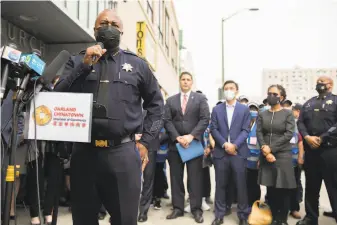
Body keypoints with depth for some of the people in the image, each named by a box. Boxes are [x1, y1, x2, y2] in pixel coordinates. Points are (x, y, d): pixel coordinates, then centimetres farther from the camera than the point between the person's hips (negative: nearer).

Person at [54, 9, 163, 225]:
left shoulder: (137, 64, 10)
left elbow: (156, 103, 13)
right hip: (84, 151, 1)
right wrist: (84, 66, -10)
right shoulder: (77, 61, 11)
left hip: (123, 152, -1)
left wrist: (145, 141, 5)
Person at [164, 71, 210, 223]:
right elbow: (167, 121, 2)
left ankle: (196, 209, 10)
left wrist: (191, 136, -15)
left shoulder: (200, 98, 6)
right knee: (176, 177, 6)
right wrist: (177, 137, -12)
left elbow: (205, 119, -4)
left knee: (195, 178, 1)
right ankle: (178, 208, 15)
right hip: (175, 143, 2)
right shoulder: (170, 100, 11)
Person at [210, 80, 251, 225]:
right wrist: (224, 144, -11)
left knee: (241, 185, 4)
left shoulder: (244, 109, 7)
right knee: (221, 185, 7)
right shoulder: (216, 109, 10)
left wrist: (235, 145, -14)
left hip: (239, 152, -1)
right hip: (220, 152, 1)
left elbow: (245, 130, 0)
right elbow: (214, 129, 2)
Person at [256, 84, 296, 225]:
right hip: (266, 156, 3)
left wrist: (271, 148, -15)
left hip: (282, 155, -2)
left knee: (283, 189, 2)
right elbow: (259, 133, 1)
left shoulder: (288, 114, 0)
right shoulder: (262, 115, 9)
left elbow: (289, 134, -9)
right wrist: (265, 151, -15)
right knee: (270, 189, 7)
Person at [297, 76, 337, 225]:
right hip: (310, 149, 5)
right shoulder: (308, 103, 17)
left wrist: (321, 138, -14)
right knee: (311, 186, 12)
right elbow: (300, 122, 9)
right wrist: (307, 137, -8)